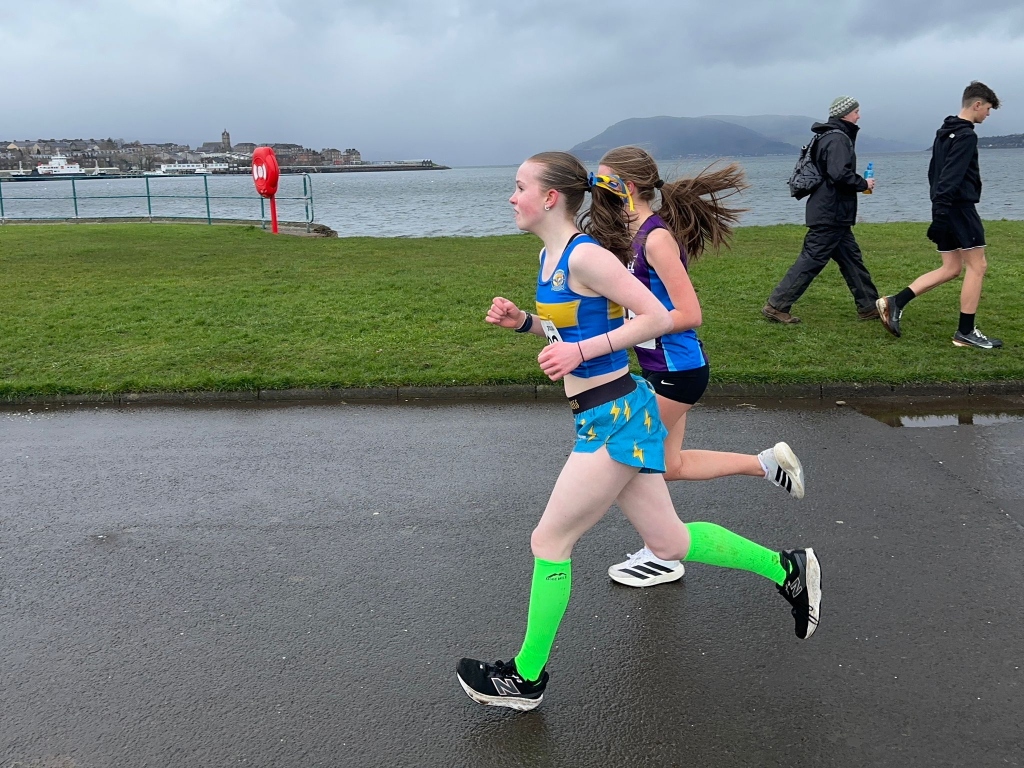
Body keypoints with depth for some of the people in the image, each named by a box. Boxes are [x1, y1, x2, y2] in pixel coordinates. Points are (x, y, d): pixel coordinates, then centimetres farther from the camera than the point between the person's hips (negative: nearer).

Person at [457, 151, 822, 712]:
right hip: (608, 418, 9)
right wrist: (522, 321, 7)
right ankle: (787, 569, 32)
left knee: (550, 542, 1)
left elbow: (657, 317, -19)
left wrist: (581, 351, -22)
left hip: (615, 418, -9)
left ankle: (526, 678, 18)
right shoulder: (550, 255, 11)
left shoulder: (585, 255, -17)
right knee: (668, 543, 17)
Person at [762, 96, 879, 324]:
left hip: (834, 215, 11)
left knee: (852, 258, 13)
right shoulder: (837, 139, -14)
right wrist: (864, 184, -11)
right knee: (811, 260, -9)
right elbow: (840, 174, -26)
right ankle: (776, 305, -6)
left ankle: (869, 307, 20)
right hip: (831, 215, -11)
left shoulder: (832, 136, 18)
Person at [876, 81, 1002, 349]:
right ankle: (966, 332, 2)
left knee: (951, 269, 12)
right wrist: (941, 214, -25)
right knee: (977, 266, 0)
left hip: (945, 208, 9)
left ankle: (895, 303, 0)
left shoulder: (944, 133, 16)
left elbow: (935, 172, 20)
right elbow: (952, 177, -22)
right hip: (960, 207, -9)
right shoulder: (966, 136, -13)